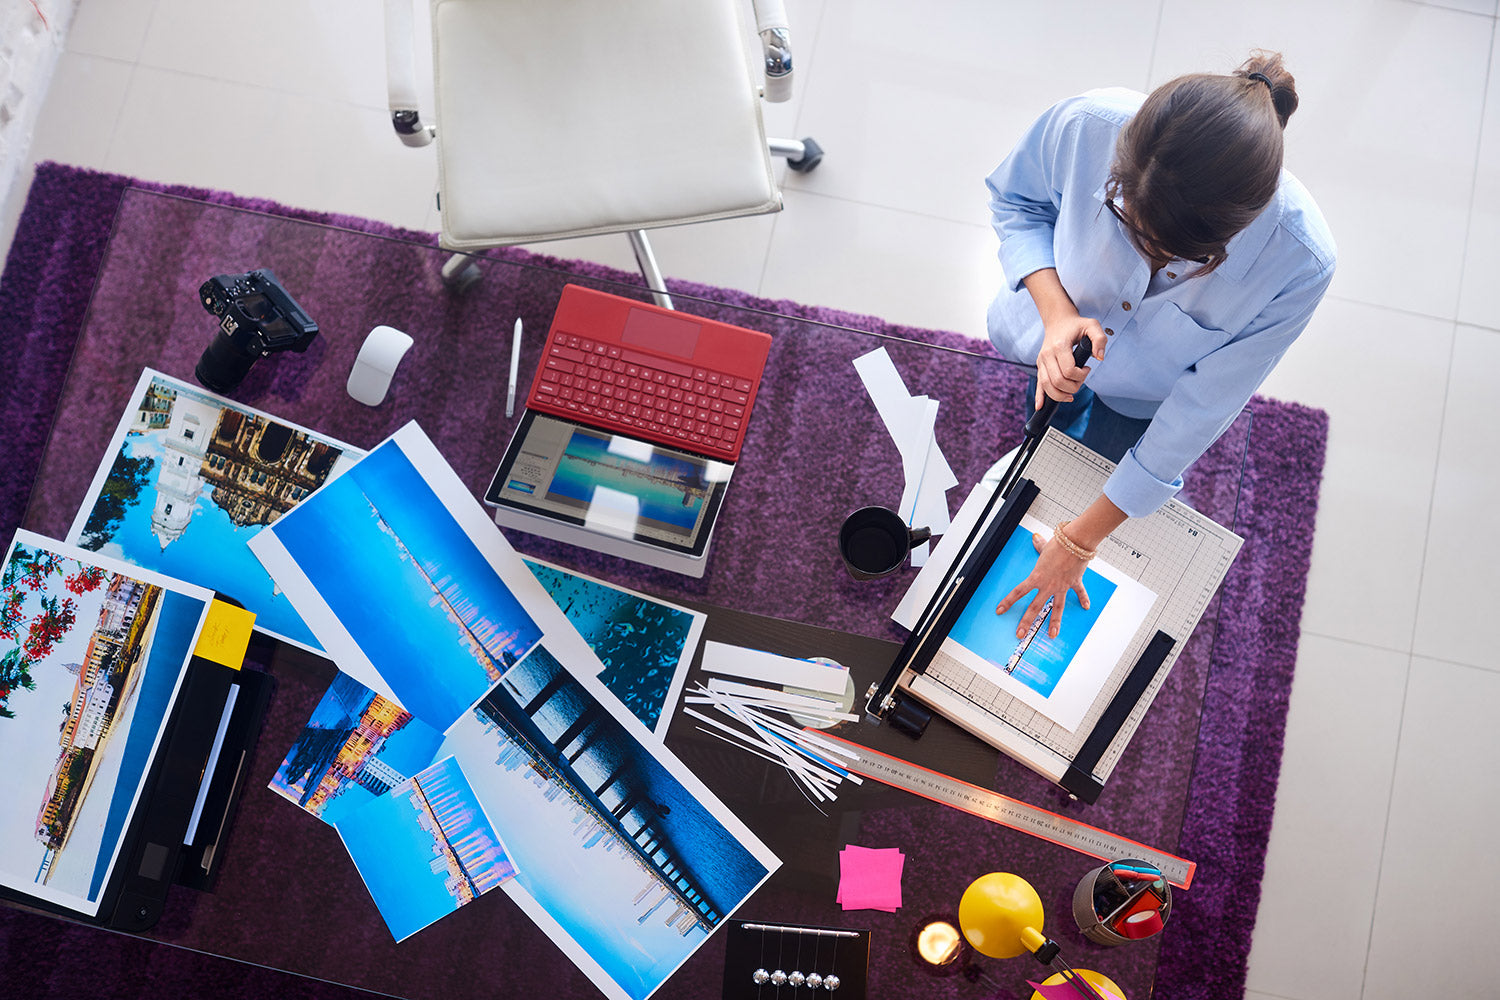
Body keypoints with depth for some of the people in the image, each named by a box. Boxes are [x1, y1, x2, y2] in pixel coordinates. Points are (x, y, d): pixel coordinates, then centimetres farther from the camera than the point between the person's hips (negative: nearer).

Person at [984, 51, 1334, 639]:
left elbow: (1200, 410, -30)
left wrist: (1080, 541, -23)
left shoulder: (1299, 262, -42)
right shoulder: (1087, 125, -42)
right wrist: (1056, 312, -38)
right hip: (1052, 333, 2)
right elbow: (1015, 200, -18)